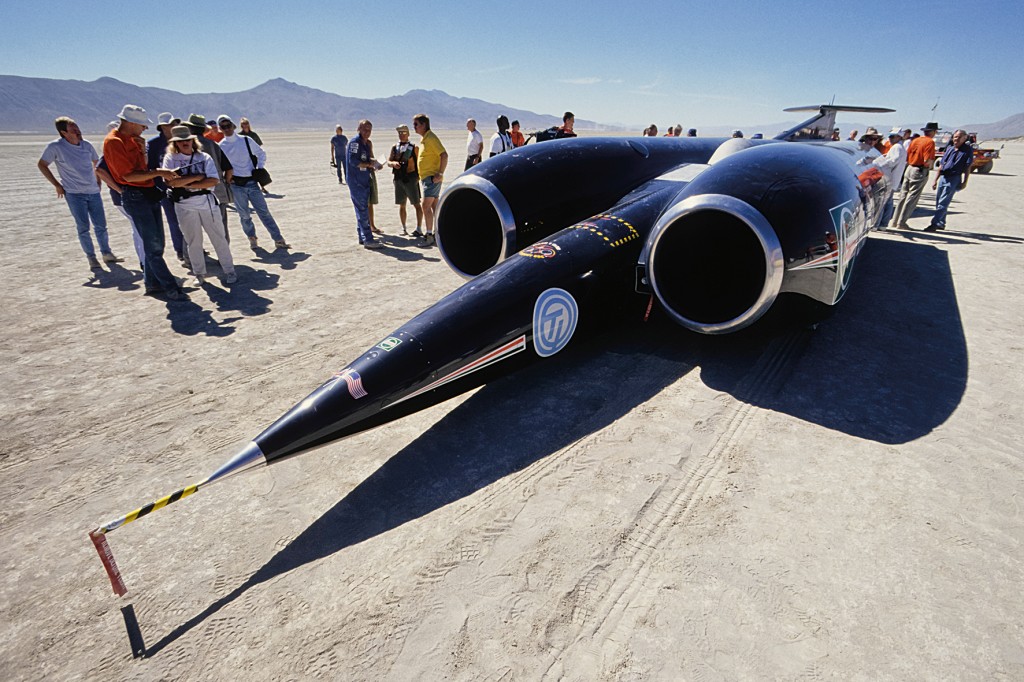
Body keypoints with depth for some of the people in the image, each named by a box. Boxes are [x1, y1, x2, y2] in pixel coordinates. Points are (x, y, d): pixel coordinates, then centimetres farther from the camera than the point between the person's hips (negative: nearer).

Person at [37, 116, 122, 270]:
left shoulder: (86, 144, 2)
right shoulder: (56, 147, -8)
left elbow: (96, 162, 21)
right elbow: (42, 165, 1)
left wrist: (98, 182, 15)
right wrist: (57, 185, -2)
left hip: (94, 192, 3)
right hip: (74, 194, -3)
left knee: (101, 225, 7)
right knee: (83, 228, -3)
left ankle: (107, 254, 18)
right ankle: (91, 258, 5)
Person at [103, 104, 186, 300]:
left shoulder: (133, 139, 14)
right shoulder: (113, 142, -13)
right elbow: (129, 176, -19)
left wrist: (142, 150, 1)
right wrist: (158, 172, -19)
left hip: (149, 194, 9)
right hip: (135, 196, -9)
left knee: (157, 243, 14)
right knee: (153, 246, -8)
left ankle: (152, 283, 25)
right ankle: (171, 289, -7)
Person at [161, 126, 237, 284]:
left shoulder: (204, 157, 4)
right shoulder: (170, 158, 3)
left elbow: (214, 180, -9)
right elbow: (170, 181, -12)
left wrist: (189, 185, -12)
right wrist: (197, 177, -11)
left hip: (207, 203, 0)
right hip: (185, 206, 0)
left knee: (219, 238, 3)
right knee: (193, 241, 8)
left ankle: (229, 270, 11)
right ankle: (199, 274, 19)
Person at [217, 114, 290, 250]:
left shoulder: (246, 141, 4)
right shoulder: (220, 147, 4)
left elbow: (261, 153, 15)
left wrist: (259, 168, 3)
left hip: (251, 182, 0)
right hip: (236, 185, 0)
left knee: (263, 211, -4)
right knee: (244, 214, 3)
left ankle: (278, 239, -4)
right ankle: (252, 238, 21)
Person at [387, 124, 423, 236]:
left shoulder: (414, 148, -1)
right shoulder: (394, 148, 11)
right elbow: (388, 162, 8)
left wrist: (418, 176, -10)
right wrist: (394, 163, -14)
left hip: (411, 178, -5)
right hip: (398, 179, 5)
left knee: (416, 204, -3)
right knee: (401, 205, 11)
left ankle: (419, 229, 1)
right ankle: (403, 228, 21)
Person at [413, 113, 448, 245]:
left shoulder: (431, 138, -14)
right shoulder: (423, 139, 15)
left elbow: (444, 155, -22)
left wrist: (440, 173, -24)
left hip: (432, 177, -10)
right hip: (426, 177, 10)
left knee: (426, 206, -13)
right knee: (434, 206, 14)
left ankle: (429, 235, -11)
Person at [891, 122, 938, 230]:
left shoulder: (915, 140, 8)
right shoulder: (930, 142, -12)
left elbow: (907, 157, 10)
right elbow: (927, 161, -19)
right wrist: (932, 161, 1)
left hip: (910, 168, 7)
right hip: (920, 172, -7)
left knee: (903, 196, 12)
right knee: (912, 198, -1)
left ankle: (895, 221, 15)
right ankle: (901, 223, -1)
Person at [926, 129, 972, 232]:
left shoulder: (968, 150, -2)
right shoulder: (949, 148, 13)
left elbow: (968, 168, -4)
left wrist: (965, 182, -9)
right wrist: (935, 180, 12)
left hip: (954, 179, -6)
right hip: (943, 177, 6)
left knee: (943, 203, -12)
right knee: (939, 202, 11)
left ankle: (934, 224, -15)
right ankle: (941, 223, 22)